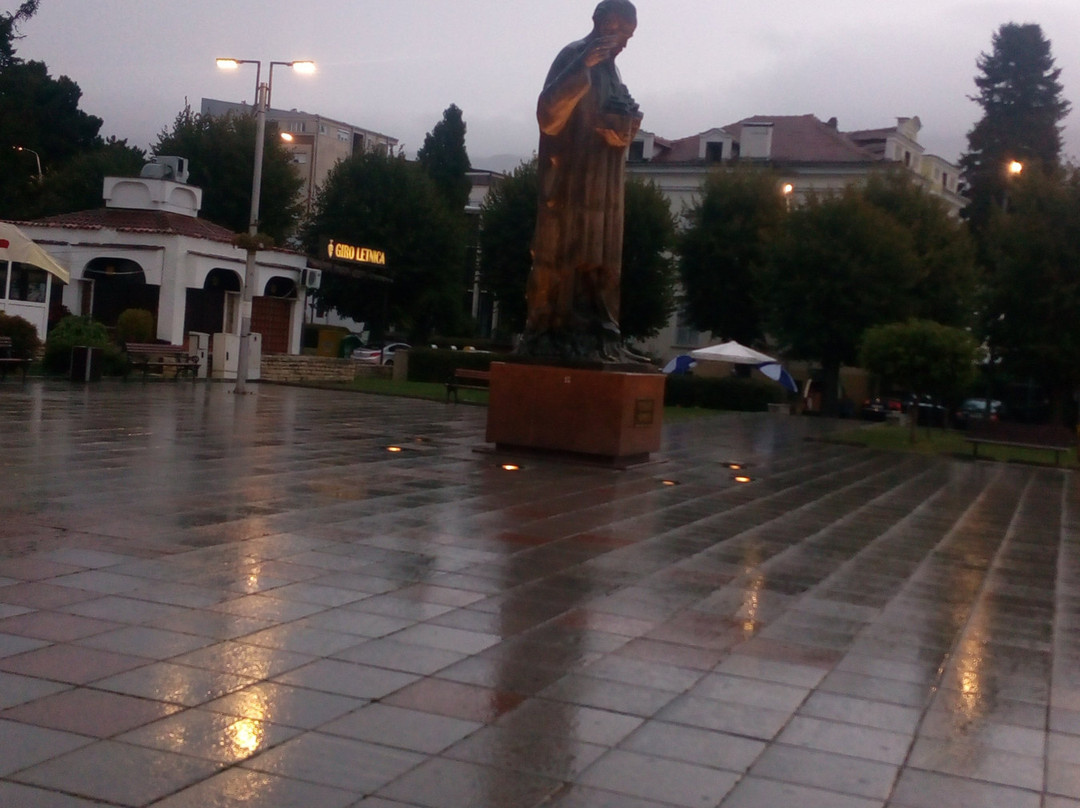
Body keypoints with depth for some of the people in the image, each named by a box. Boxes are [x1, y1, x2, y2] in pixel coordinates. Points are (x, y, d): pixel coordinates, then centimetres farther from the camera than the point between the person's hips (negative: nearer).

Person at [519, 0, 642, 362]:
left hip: (603, 185, 9)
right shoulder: (574, 55, -7)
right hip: (570, 180, -9)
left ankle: (593, 337, 14)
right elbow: (549, 116, -20)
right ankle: (547, 337, -8)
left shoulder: (610, 69, 19)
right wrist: (581, 67, -29)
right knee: (559, 257, -10)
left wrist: (624, 135, 0)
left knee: (600, 262, 9)